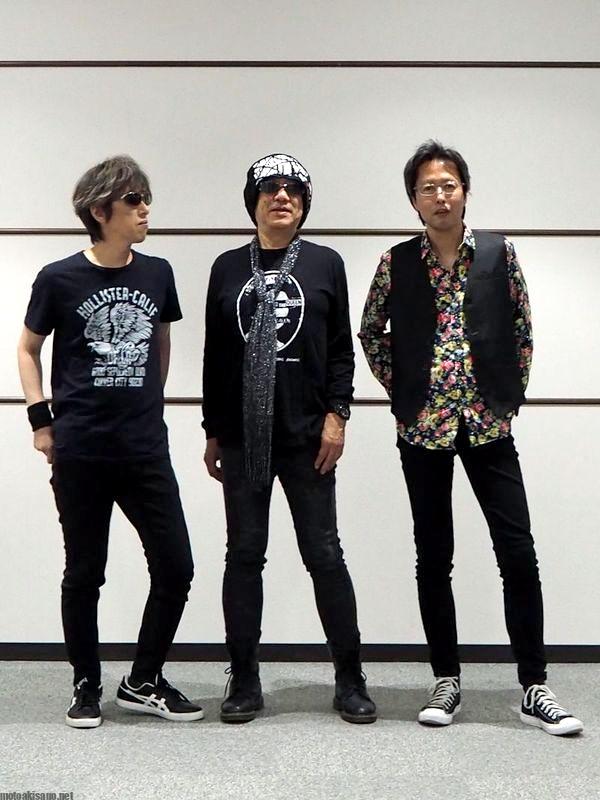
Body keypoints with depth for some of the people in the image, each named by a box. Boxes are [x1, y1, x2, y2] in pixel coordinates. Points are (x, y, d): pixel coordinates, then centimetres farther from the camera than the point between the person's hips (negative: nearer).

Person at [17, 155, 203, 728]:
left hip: (145, 448, 3)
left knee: (176, 568, 3)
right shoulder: (59, 279, -5)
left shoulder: (157, 274, 4)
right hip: (80, 451, -3)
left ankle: (143, 682, 21)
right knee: (84, 573, 7)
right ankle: (87, 687, 25)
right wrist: (41, 420, 0)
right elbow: (28, 349, 6)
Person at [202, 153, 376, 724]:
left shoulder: (324, 264, 5)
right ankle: (244, 681, 15)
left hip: (307, 435, -2)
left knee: (323, 553, 1)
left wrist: (336, 415, -6)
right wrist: (212, 431, 9)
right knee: (244, 554, 6)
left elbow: (341, 350, 4)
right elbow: (215, 355, 10)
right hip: (241, 437, 2)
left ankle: (350, 678, 13)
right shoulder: (228, 267, 9)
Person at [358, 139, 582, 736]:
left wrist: (511, 395, 2)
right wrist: (401, 389, 5)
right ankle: (446, 680, 20)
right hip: (422, 428, 0)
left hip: (488, 423, 0)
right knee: (433, 558, 7)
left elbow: (523, 331, 8)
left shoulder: (499, 253, 2)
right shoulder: (396, 263, 2)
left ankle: (534, 687, 8)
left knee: (519, 553, -2)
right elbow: (371, 333, 13)